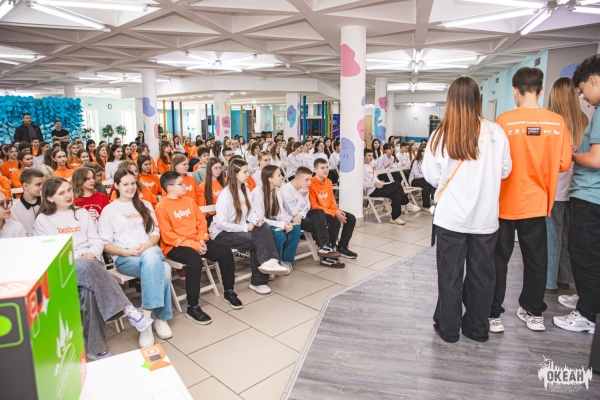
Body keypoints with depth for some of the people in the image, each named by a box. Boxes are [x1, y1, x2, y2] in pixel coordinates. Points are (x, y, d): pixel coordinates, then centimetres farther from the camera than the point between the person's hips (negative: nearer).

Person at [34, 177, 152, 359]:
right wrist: (76, 259, -14)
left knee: (88, 290, -34)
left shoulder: (82, 213, 22)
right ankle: (128, 310, -42)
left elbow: (97, 242, 15)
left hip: (91, 263, 3)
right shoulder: (43, 220, 12)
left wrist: (91, 253, -9)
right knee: (87, 267, -40)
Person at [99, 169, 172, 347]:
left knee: (151, 259, -38)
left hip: (150, 251, 3)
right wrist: (127, 251, -14)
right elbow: (105, 244, 4)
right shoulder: (109, 210, 10)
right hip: (124, 257, -3)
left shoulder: (145, 205, 20)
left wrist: (147, 246, -8)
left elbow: (155, 233, 15)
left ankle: (147, 318, -28)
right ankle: (160, 317, -25)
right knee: (161, 269, -36)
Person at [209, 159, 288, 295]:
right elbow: (221, 223, -24)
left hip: (239, 229, 7)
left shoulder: (245, 189, 5)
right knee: (256, 240, -23)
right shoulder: (226, 194, -19)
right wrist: (245, 227, -23)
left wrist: (256, 220, -15)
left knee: (263, 228, -21)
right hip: (222, 233, -7)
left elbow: (249, 211, 8)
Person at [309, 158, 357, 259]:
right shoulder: (311, 184, -18)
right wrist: (334, 213, -21)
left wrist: (338, 211, -8)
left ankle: (342, 247, 7)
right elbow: (314, 207, -20)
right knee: (335, 222, -31)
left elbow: (331, 202, 14)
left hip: (329, 210, 8)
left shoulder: (328, 182, 7)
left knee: (351, 218, -3)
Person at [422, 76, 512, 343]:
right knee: (481, 273, 15)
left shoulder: (442, 134, -10)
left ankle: (448, 328, 23)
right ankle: (477, 329, 30)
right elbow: (505, 171, 3)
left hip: (451, 217, -1)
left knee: (450, 274, 11)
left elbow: (432, 176, -4)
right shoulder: (496, 132, -7)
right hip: (485, 217, 2)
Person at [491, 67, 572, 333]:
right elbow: (563, 163, -1)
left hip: (505, 202, -3)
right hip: (537, 203, 3)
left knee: (499, 259, 8)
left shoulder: (504, 121, -14)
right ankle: (533, 311, 29)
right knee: (536, 258, 16)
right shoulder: (557, 122, -5)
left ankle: (493, 314, 14)